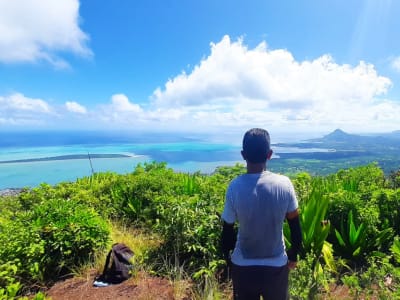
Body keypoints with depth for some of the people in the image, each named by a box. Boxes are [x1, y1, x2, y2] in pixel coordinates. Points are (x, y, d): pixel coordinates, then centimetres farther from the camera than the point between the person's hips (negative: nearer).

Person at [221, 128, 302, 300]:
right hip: (276, 266, 1)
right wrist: (294, 254, 12)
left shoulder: (235, 187, -20)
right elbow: (295, 226, -5)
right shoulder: (284, 184, -16)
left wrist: (227, 257, 8)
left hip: (243, 267, -1)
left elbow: (227, 230, -10)